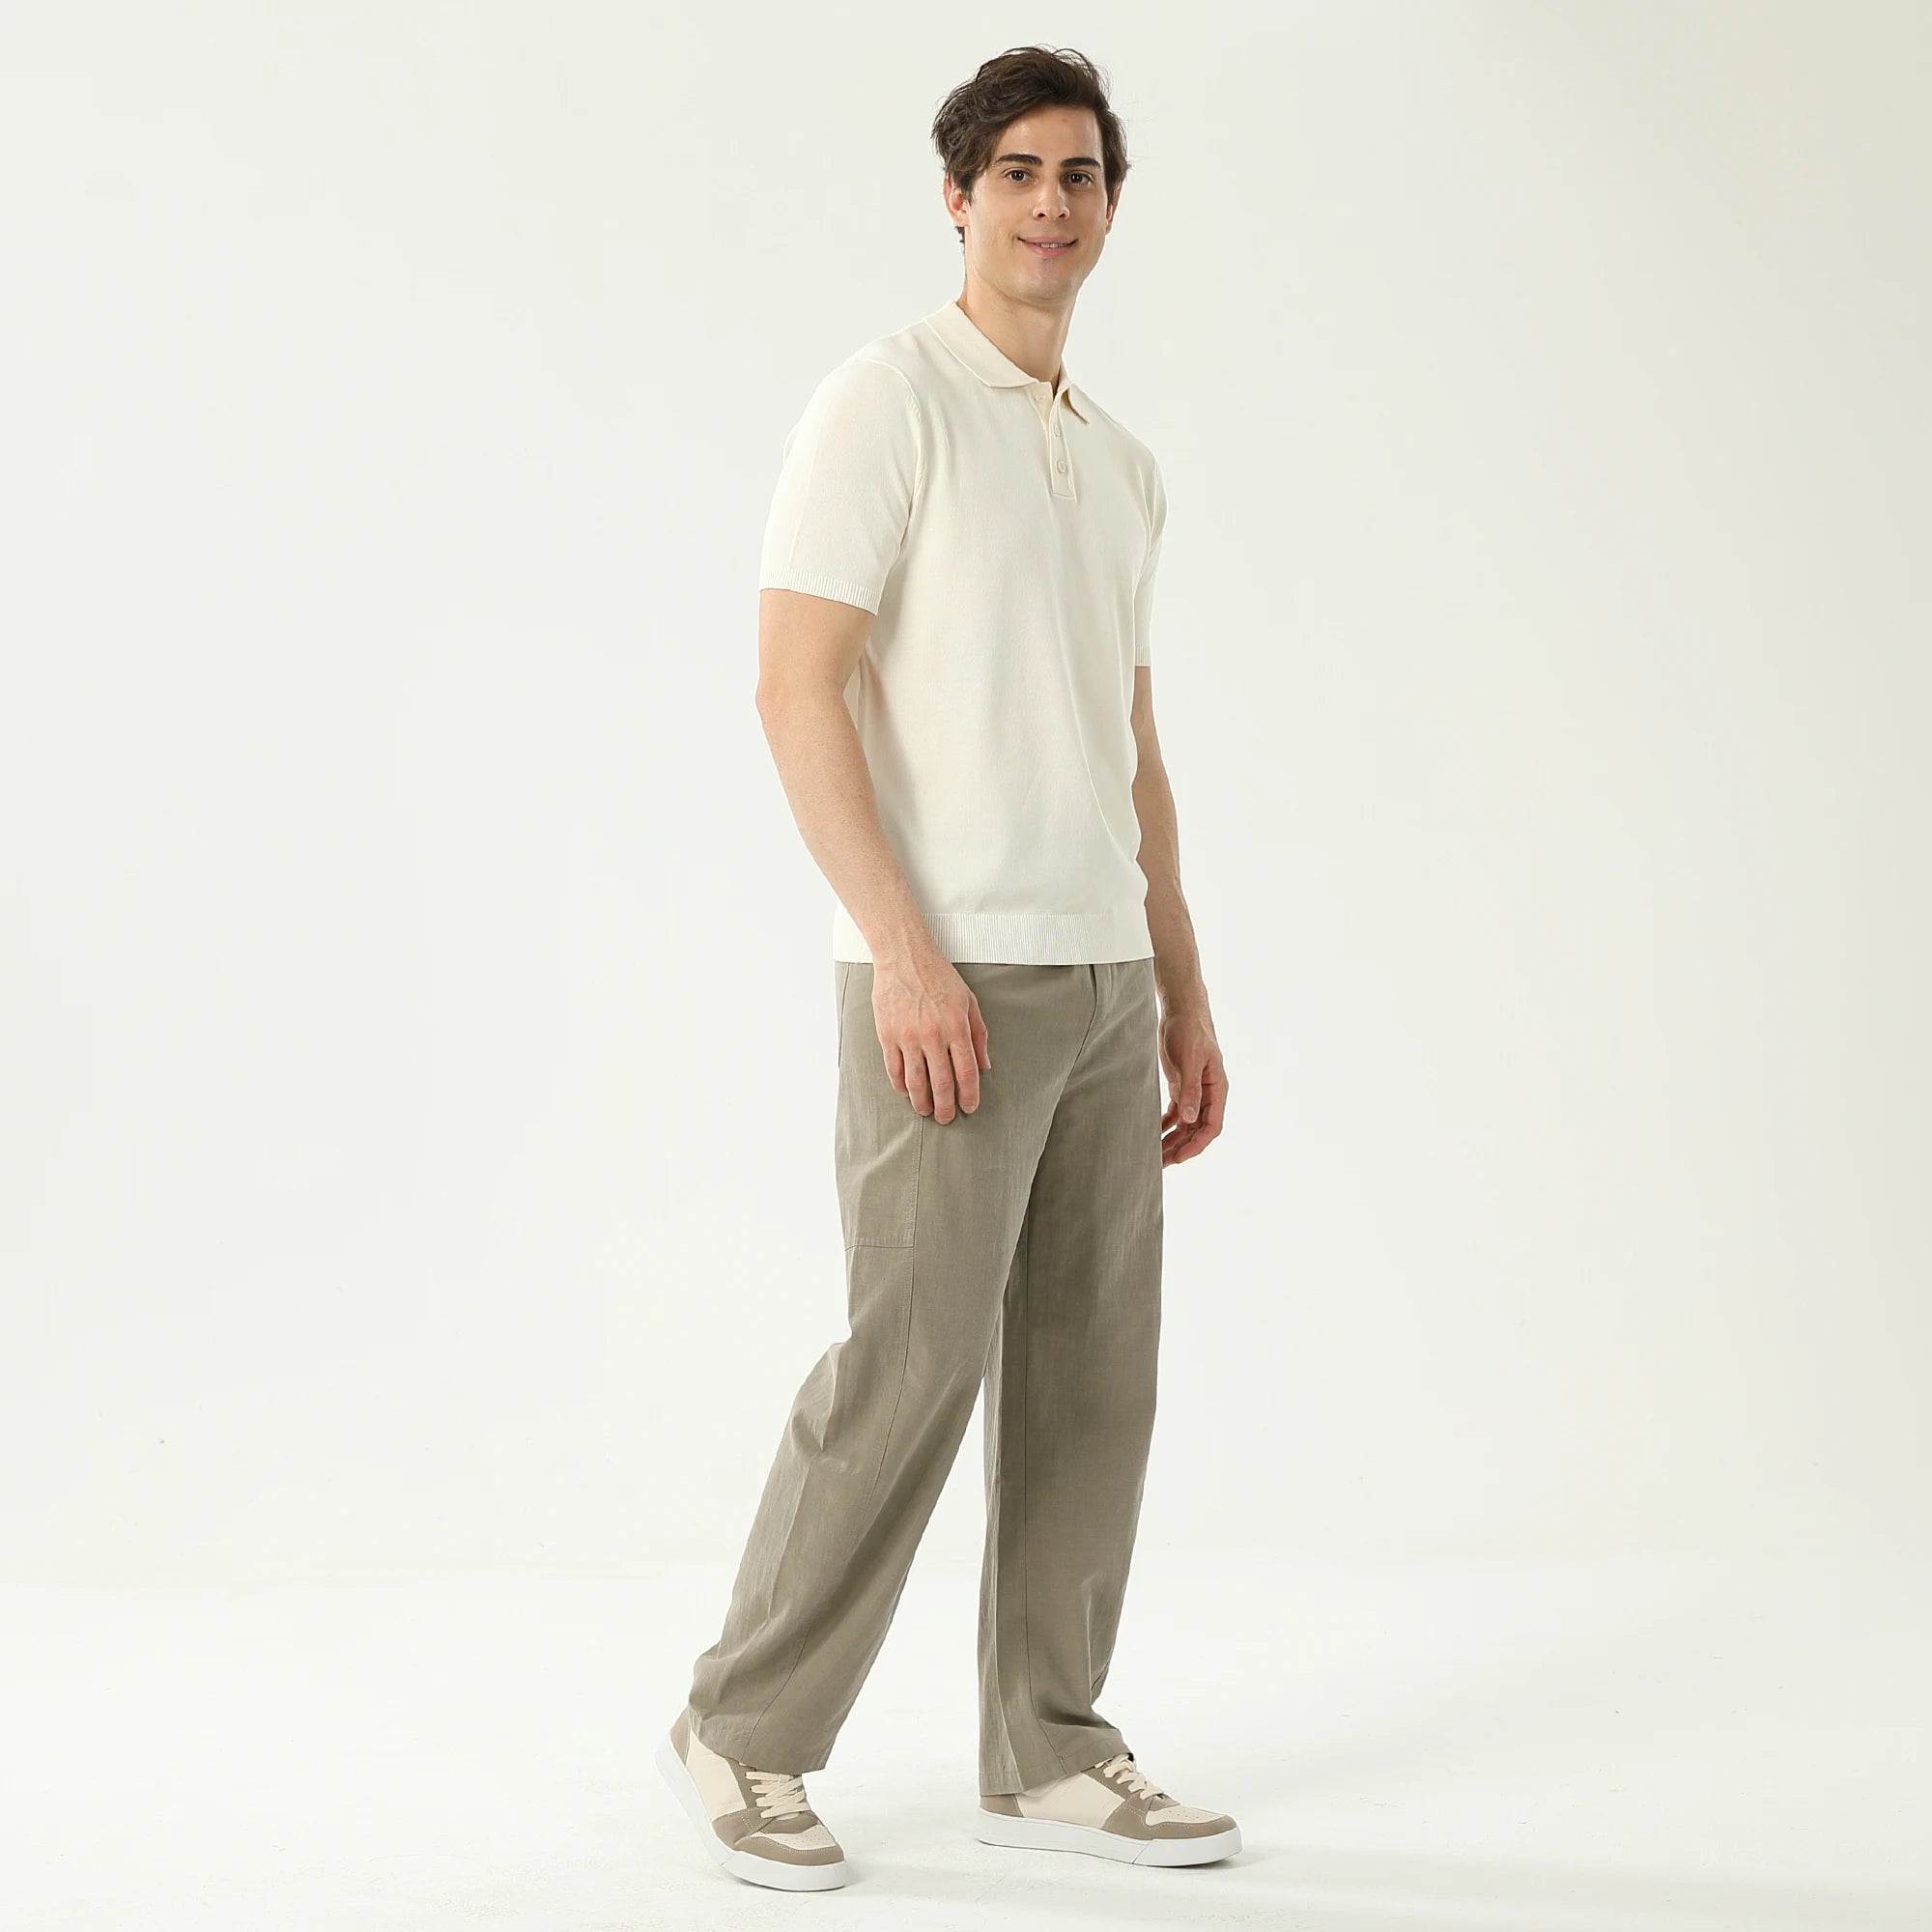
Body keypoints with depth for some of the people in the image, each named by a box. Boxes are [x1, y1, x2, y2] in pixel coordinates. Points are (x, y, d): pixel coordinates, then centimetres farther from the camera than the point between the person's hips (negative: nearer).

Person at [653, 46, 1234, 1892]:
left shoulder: (1121, 461, 19)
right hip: (950, 973, -7)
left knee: (1092, 1370, 8)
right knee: (914, 1360, -7)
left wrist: (1184, 995, 17)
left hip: (1104, 979, 8)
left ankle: (1049, 1751, 18)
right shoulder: (888, 399, -4)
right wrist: (904, 948, -20)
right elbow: (796, 684, -13)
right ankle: (744, 1736, 9)